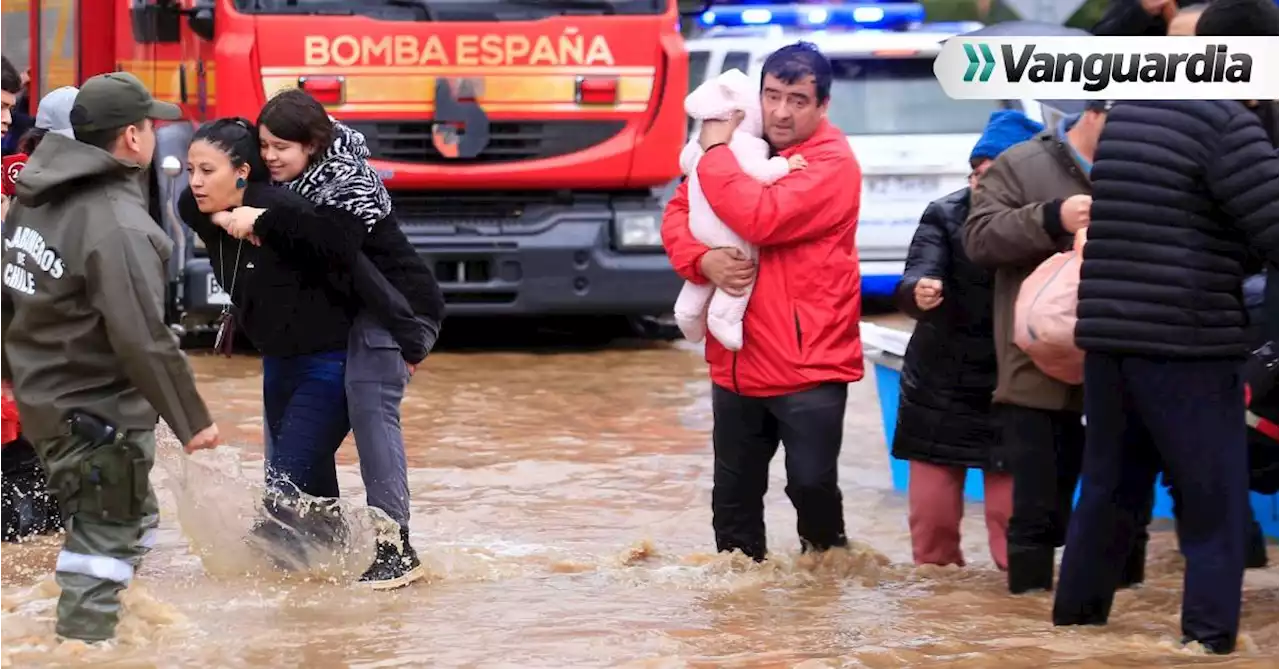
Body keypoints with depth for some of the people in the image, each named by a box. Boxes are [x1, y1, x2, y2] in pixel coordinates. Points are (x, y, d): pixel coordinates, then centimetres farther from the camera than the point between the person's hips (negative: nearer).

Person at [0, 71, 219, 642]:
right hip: (99, 415, -9)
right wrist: (192, 422, -17)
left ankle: (83, 638, 31)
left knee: (133, 524, 23)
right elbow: (144, 340, -26)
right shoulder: (117, 223, -23)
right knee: (102, 553, -2)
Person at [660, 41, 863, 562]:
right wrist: (703, 259, -12)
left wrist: (715, 151, -13)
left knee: (811, 482, -4)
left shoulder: (832, 163, -12)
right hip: (737, 360, 6)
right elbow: (679, 212, 9)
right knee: (734, 492, 13)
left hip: (808, 364, -6)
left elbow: (763, 219, -25)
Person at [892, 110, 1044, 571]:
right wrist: (918, 292, -42)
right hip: (939, 390, 2)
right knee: (931, 515, 8)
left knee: (1012, 515, -4)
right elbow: (914, 279, -20)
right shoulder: (945, 216, -6)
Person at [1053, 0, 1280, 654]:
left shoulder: (1127, 111, 13)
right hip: (1187, 347, -7)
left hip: (1106, 337, 7)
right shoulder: (1227, 123, -11)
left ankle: (1073, 625, 20)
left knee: (1107, 494, 16)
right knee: (1214, 510, 0)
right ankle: (1208, 642, -3)